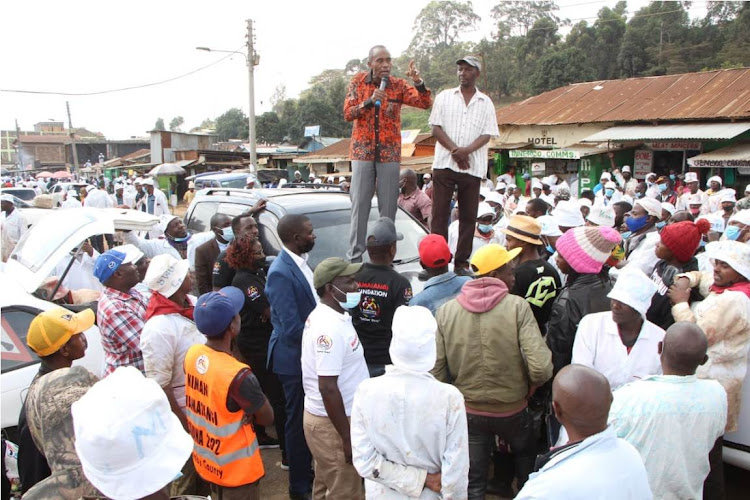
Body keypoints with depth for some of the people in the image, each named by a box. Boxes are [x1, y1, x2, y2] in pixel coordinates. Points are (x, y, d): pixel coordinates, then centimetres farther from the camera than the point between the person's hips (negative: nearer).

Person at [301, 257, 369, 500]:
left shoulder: (324, 315, 5)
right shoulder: (330, 327, -26)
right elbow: (328, 389, -27)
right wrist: (347, 437, -21)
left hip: (323, 416, 9)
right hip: (332, 423, -9)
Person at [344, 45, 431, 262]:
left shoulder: (399, 85, 2)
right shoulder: (358, 81, 2)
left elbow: (425, 103, -8)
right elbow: (348, 114, -4)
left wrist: (418, 82, -25)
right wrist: (370, 101, -19)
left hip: (389, 153, 1)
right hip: (362, 151, -1)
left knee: (388, 208, 3)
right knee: (360, 206, 0)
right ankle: (355, 256, 6)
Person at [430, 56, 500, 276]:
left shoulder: (485, 103, 10)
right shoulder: (444, 97, 10)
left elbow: (487, 134, 2)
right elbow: (436, 128, 2)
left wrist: (466, 151, -16)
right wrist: (455, 150, -12)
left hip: (472, 166, 1)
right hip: (444, 164, -1)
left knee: (468, 216, 3)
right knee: (440, 213, -2)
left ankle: (461, 263, 10)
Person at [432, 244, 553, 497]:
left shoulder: (445, 311, -10)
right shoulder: (517, 307, -17)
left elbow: (435, 371, -11)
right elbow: (541, 368, -23)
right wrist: (529, 386, -1)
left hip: (468, 411, 1)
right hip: (512, 409, -1)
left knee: (473, 483, 17)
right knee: (526, 454, 31)